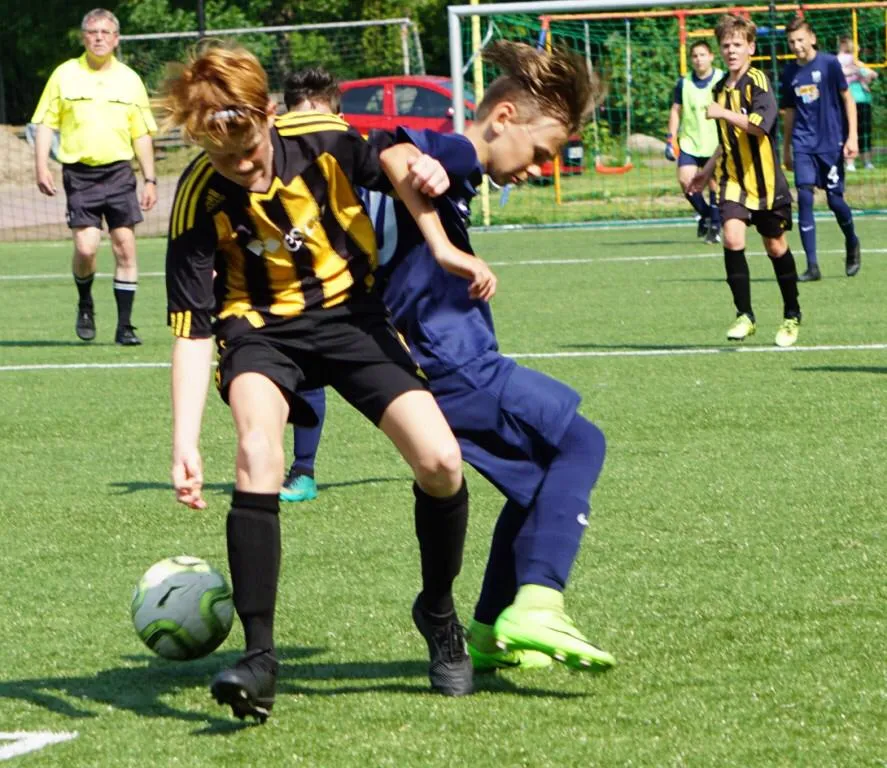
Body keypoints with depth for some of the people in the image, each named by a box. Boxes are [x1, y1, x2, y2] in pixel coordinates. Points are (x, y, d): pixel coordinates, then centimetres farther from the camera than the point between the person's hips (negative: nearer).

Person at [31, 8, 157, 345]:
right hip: (79, 173, -2)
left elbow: (141, 134, 11)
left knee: (125, 247, -3)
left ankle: (124, 326, 3)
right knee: (86, 248, -12)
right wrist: (42, 167, -6)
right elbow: (45, 124, 5)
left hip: (119, 171, 2)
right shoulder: (64, 75, 3)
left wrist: (150, 179, 7)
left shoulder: (129, 80, 7)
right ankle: (85, 305, 17)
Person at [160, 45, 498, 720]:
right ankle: (259, 658, -30)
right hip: (262, 328, -2)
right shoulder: (200, 201, -21)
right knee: (257, 451, -33)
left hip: (352, 313, 2)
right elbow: (192, 331, -19)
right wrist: (185, 443, -26)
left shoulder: (323, 139, -18)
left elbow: (393, 164, 5)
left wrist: (442, 247, -5)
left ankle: (439, 609, 15)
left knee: (440, 460, -15)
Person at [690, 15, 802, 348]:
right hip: (734, 180, 5)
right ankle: (744, 315, -9)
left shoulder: (757, 82, -11)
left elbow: (760, 124, -29)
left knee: (775, 246, 7)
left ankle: (792, 316, 25)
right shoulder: (720, 89, 10)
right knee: (732, 237, -16)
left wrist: (724, 113, -32)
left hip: (766, 180, -5)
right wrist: (708, 170, 26)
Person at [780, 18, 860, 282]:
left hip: (832, 142, -3)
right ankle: (812, 265, -8)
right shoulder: (789, 72, 6)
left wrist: (852, 136, -8)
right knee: (804, 196, -10)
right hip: (803, 144, 3)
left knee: (834, 199, -1)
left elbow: (847, 99, -1)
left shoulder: (829, 64, -5)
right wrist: (786, 149, 19)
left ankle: (852, 243, 31)